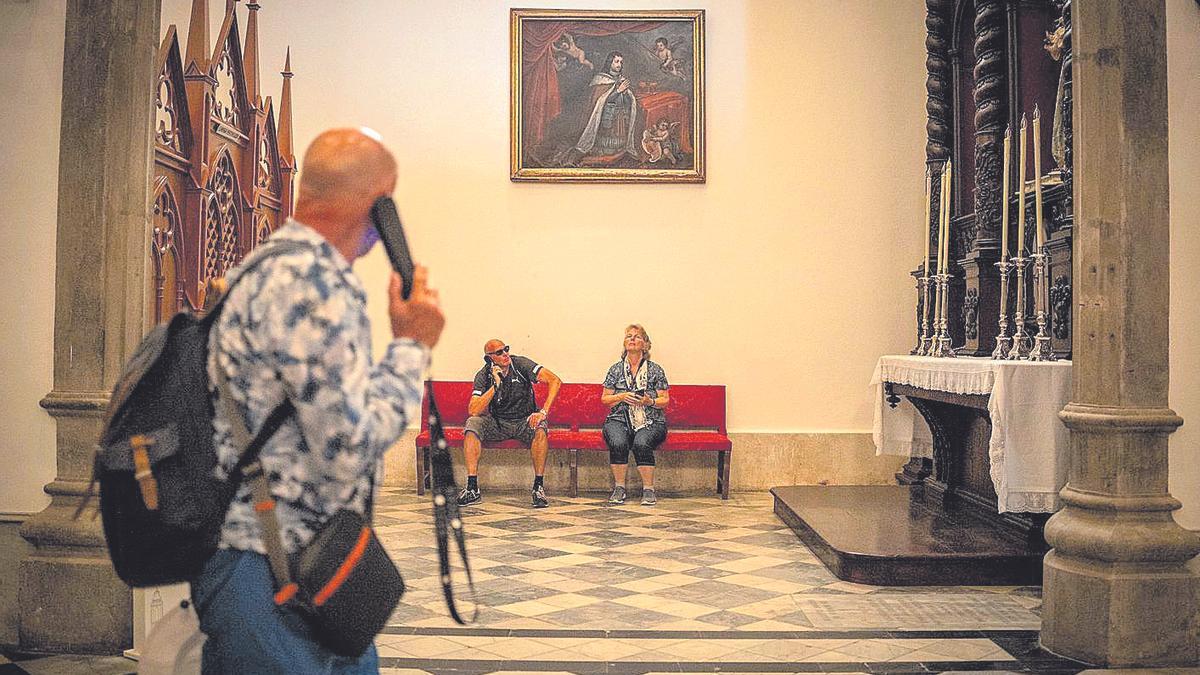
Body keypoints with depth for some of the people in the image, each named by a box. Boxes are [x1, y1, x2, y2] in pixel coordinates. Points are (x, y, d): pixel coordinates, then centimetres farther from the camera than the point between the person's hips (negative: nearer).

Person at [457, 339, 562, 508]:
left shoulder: (520, 364, -12)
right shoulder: (484, 376, -7)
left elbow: (555, 381, -21)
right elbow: (473, 411, -19)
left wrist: (543, 412, -31)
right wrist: (495, 386, -25)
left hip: (525, 421, -2)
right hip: (498, 424, 2)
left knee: (540, 429, -35)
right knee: (472, 424, -26)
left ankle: (539, 487, -27)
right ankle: (472, 489, -26)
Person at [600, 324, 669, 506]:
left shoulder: (656, 370, 9)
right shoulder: (616, 369, 12)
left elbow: (665, 400, 8)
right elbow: (604, 399, 12)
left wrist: (650, 402, -12)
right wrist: (622, 397, -7)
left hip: (650, 422, -1)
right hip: (619, 419, 1)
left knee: (641, 443, -34)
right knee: (618, 443, -33)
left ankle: (648, 490, -20)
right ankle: (619, 488, -15)